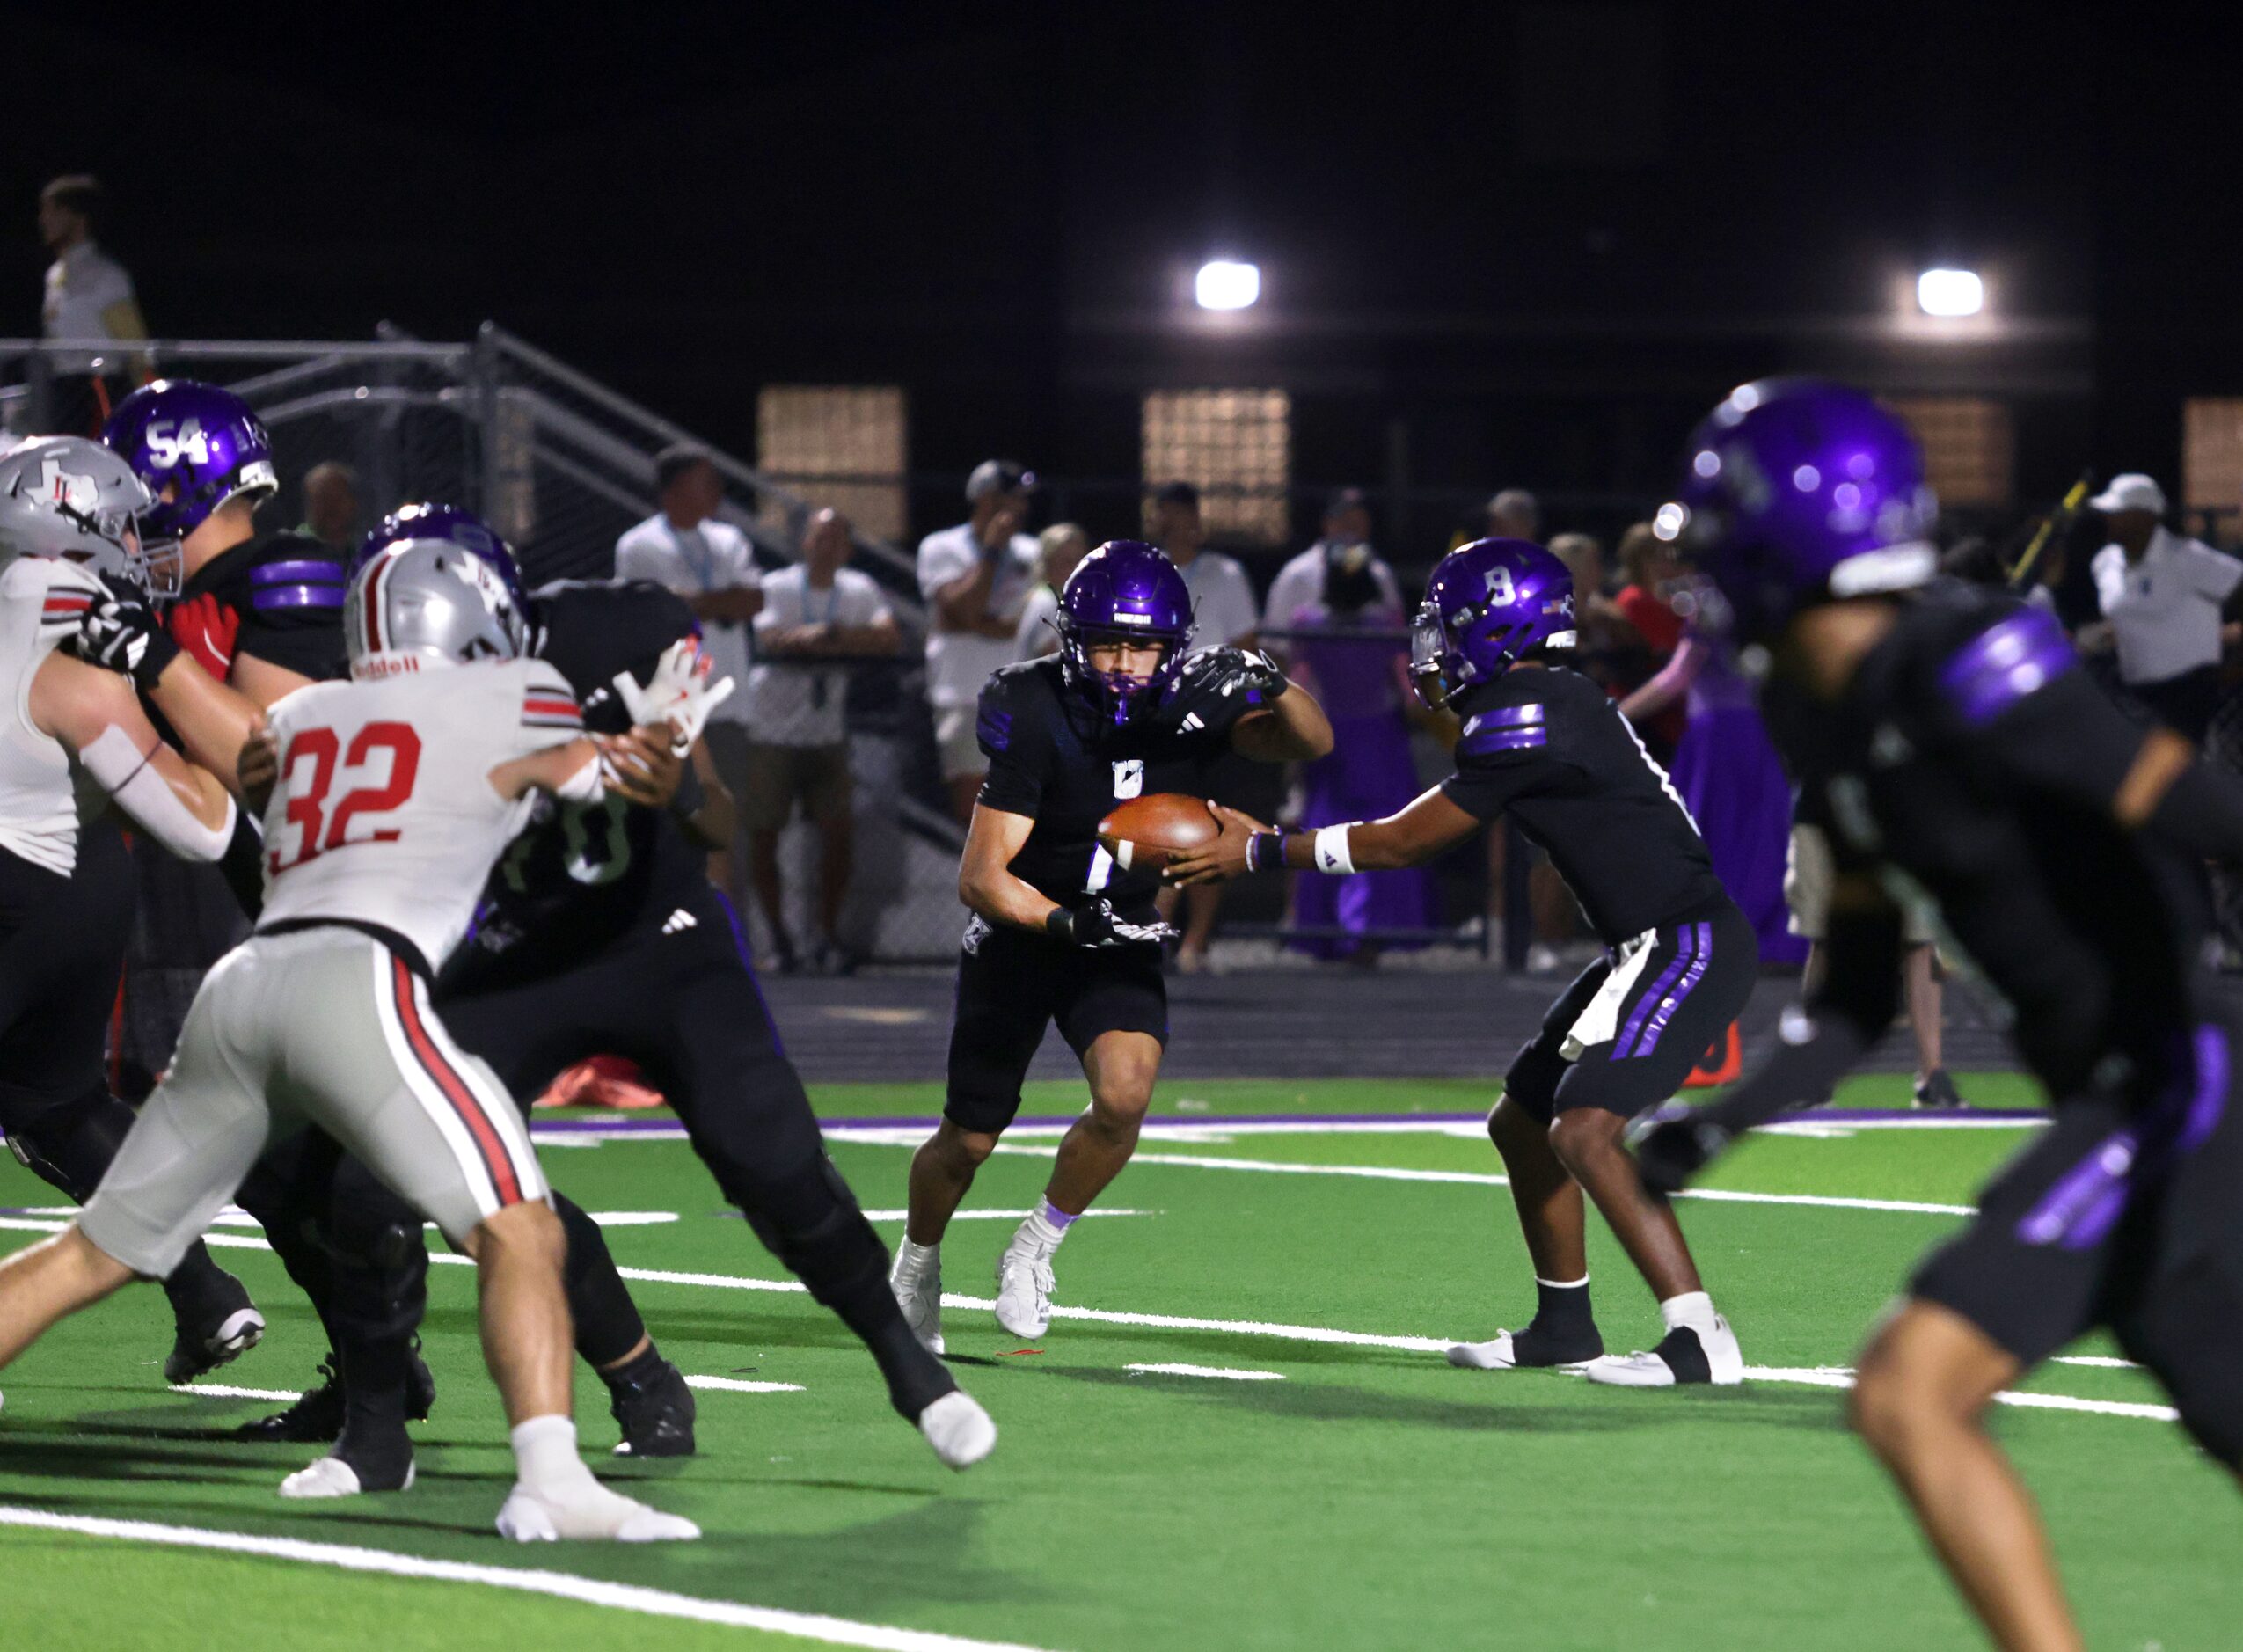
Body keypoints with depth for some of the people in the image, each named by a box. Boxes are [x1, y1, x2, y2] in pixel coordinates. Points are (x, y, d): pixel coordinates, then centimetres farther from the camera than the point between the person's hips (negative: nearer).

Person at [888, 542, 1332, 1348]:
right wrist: (1071, 924, -40)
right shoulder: (1038, 719, -26)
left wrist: (1269, 685, -39)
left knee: (1124, 1098, -24)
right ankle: (917, 1262, 39)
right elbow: (981, 878, -26)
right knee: (969, 1140, 8)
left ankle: (1035, 1248, 0)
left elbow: (1311, 743, -21)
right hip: (1018, 938, -2)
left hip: (1121, 944, 2)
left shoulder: (1189, 705, -15)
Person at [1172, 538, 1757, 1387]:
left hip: (1688, 943, -10)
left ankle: (1701, 1340, -24)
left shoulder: (1525, 719, -17)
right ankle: (1564, 1325, 28)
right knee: (1522, 1123, 16)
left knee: (1584, 1130, -22)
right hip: (1652, 944, 10)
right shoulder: (1554, 703, 12)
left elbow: (1401, 843, -11)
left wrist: (1261, 852, -2)